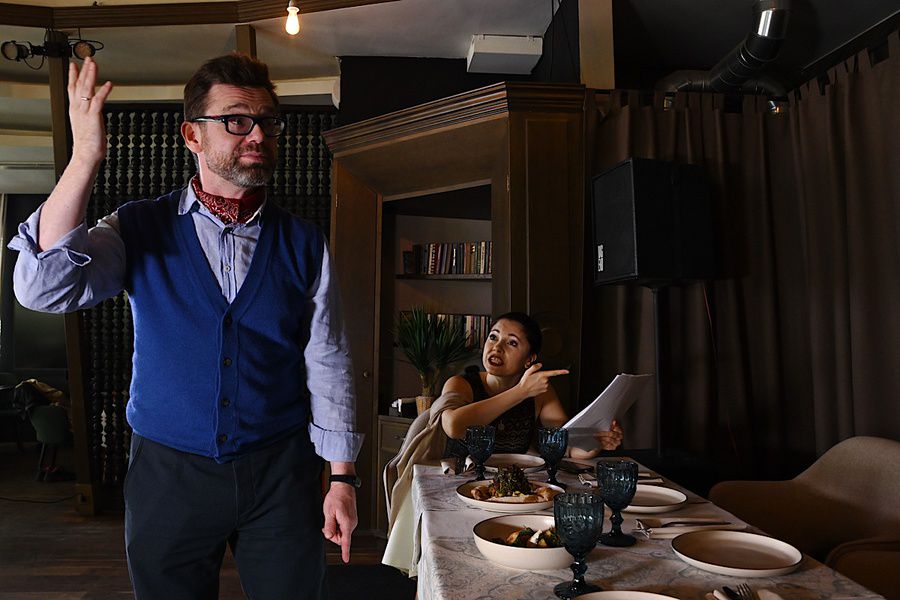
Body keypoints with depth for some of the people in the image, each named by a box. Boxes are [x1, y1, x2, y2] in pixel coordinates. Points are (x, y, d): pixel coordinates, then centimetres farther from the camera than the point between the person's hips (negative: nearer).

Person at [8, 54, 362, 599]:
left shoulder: (304, 244, -1)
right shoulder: (140, 229, -3)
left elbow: (327, 364, 1)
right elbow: (44, 287, -19)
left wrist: (342, 477, 0)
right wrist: (85, 158, -26)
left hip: (280, 472, 1)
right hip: (168, 473, 0)